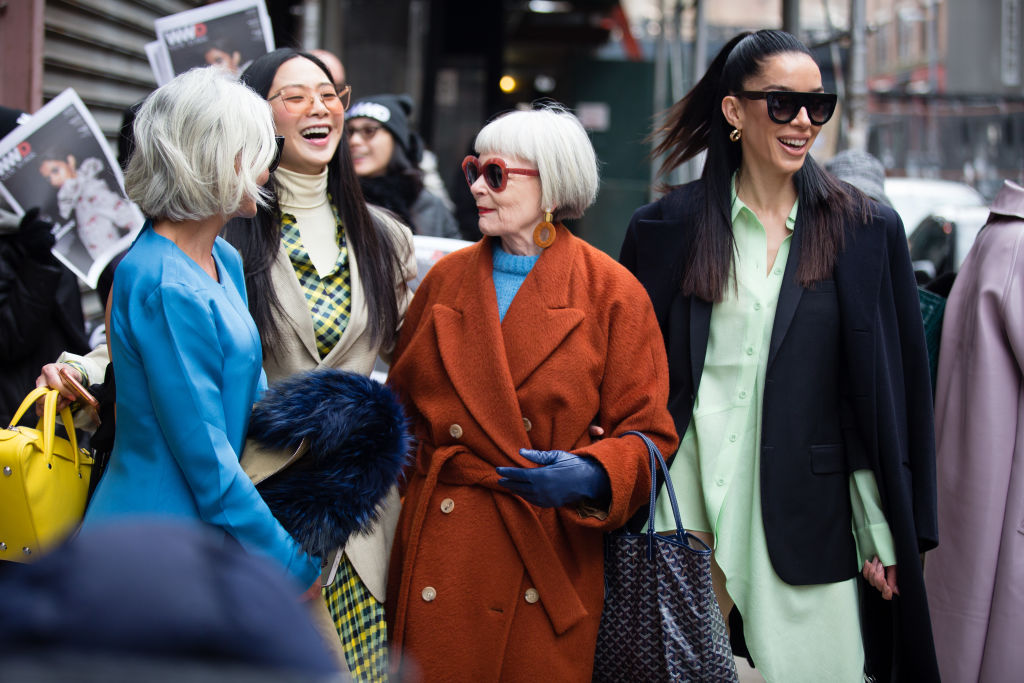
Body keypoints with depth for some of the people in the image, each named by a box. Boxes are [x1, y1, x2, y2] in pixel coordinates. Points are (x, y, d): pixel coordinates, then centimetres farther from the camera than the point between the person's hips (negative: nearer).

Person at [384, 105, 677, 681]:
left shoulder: (611, 292, -2)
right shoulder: (446, 279, 10)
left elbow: (648, 431, -3)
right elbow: (403, 401, 18)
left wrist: (592, 474, -21)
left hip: (551, 555, -3)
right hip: (442, 547, 3)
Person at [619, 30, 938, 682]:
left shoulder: (868, 231, 3)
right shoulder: (666, 229, 4)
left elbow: (897, 396, 4)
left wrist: (888, 535, -1)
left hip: (811, 515, 0)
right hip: (689, 505, 0)